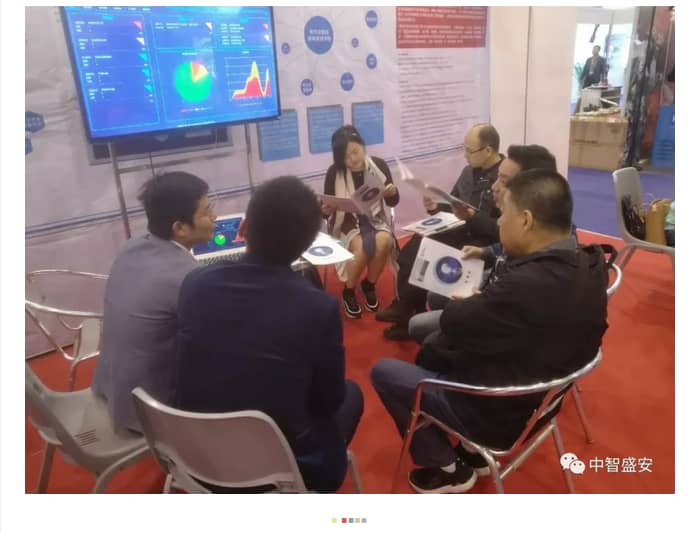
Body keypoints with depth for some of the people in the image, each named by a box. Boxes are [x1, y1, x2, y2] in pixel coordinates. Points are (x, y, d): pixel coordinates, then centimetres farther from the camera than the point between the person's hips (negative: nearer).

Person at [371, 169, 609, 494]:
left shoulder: (527, 285, -37)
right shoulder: (589, 264, -7)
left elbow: (455, 323, -20)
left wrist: (458, 304, 1)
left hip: (496, 413, -8)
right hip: (538, 392, 9)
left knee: (382, 371, 4)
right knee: (432, 350, 24)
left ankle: (449, 469, 17)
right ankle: (472, 452, 27)